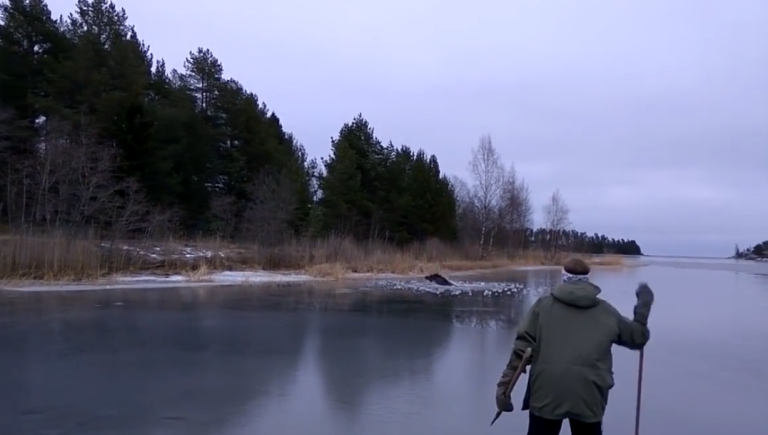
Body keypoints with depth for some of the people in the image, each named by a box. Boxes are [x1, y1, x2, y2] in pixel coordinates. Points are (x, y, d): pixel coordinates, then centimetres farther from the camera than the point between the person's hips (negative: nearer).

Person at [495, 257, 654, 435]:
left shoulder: (543, 305, 5)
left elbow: (523, 346, -3)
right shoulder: (606, 312, 10)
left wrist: (505, 384, -1)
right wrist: (644, 306, 35)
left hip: (546, 394, -1)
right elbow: (637, 337, 23)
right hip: (589, 396, 1)